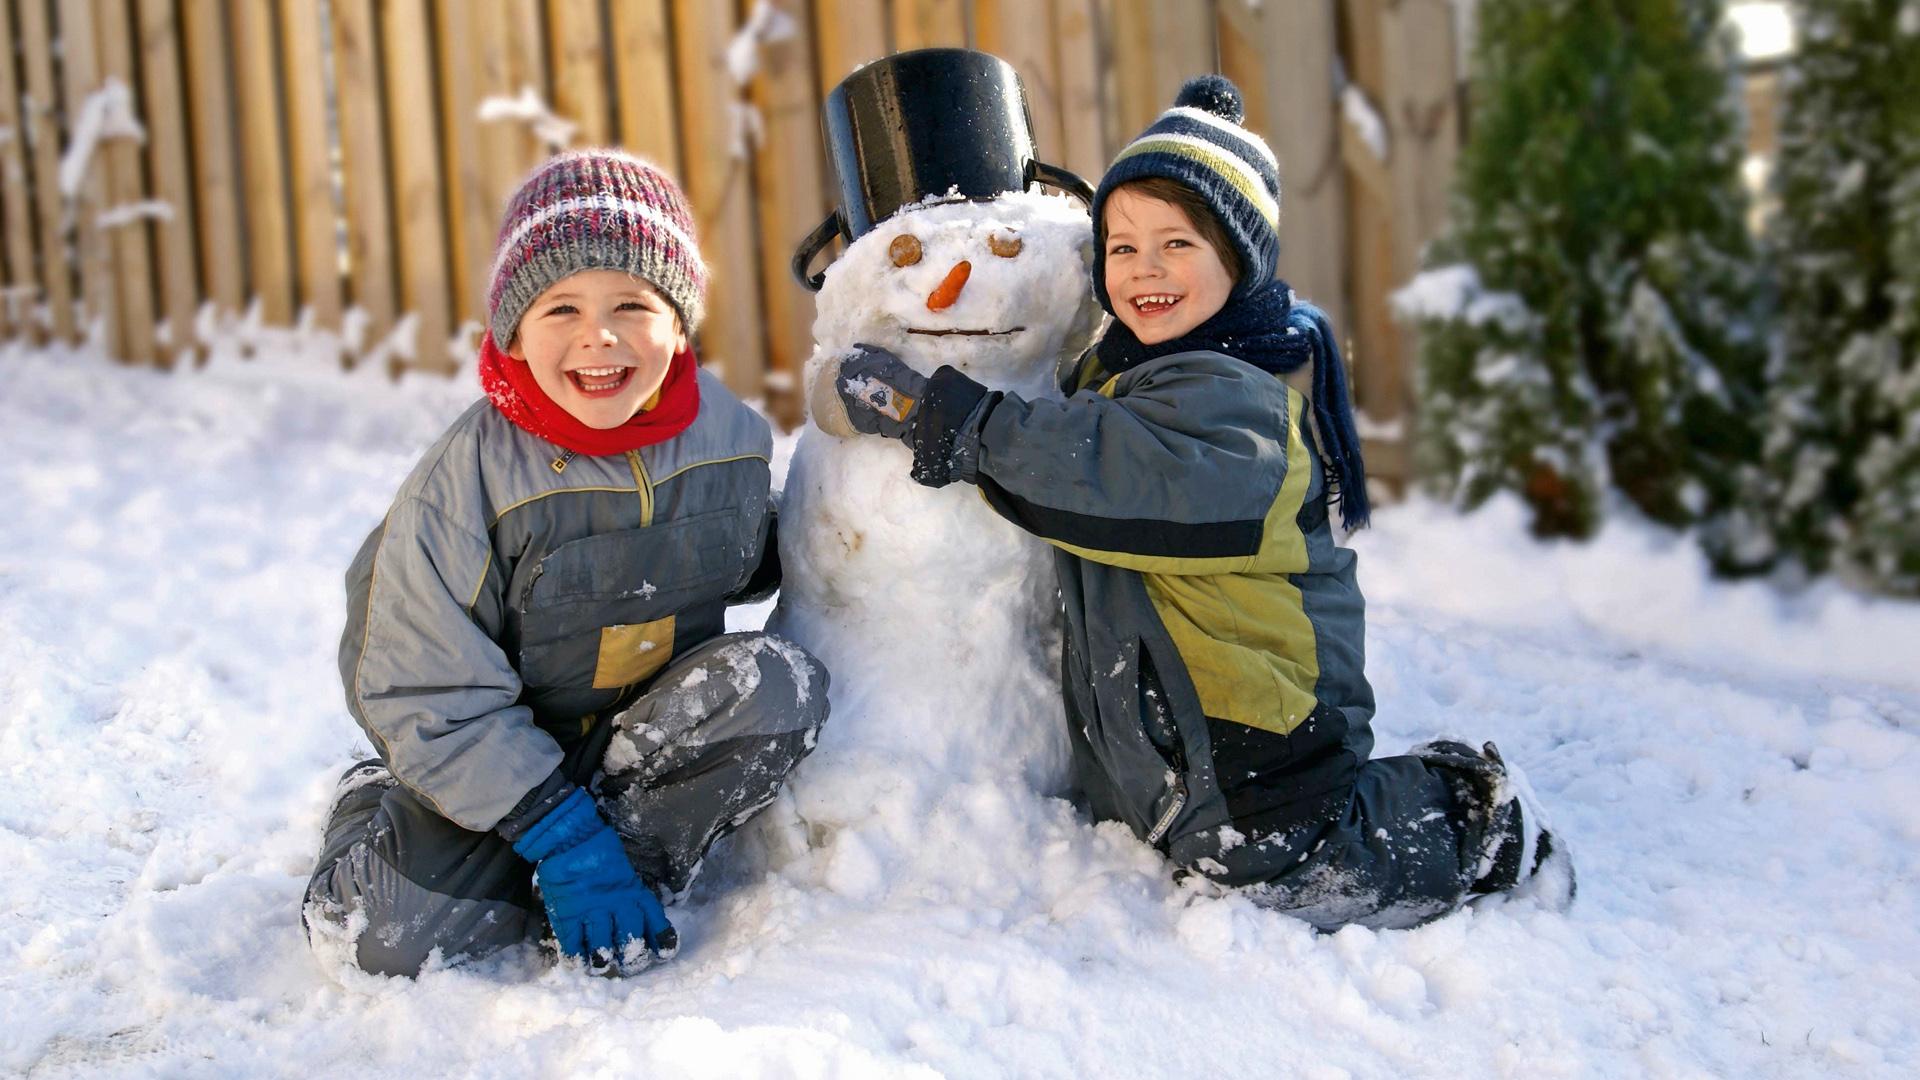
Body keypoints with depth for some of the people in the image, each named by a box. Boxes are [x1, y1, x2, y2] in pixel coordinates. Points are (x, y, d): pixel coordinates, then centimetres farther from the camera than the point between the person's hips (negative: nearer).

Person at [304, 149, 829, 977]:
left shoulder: (729, 435, -10)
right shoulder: (466, 481, -22)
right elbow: (430, 698, -20)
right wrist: (561, 835, -24)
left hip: (656, 727, 3)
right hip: (490, 755, -3)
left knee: (779, 685, -24)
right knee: (400, 932, -23)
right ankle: (374, 807, 12)